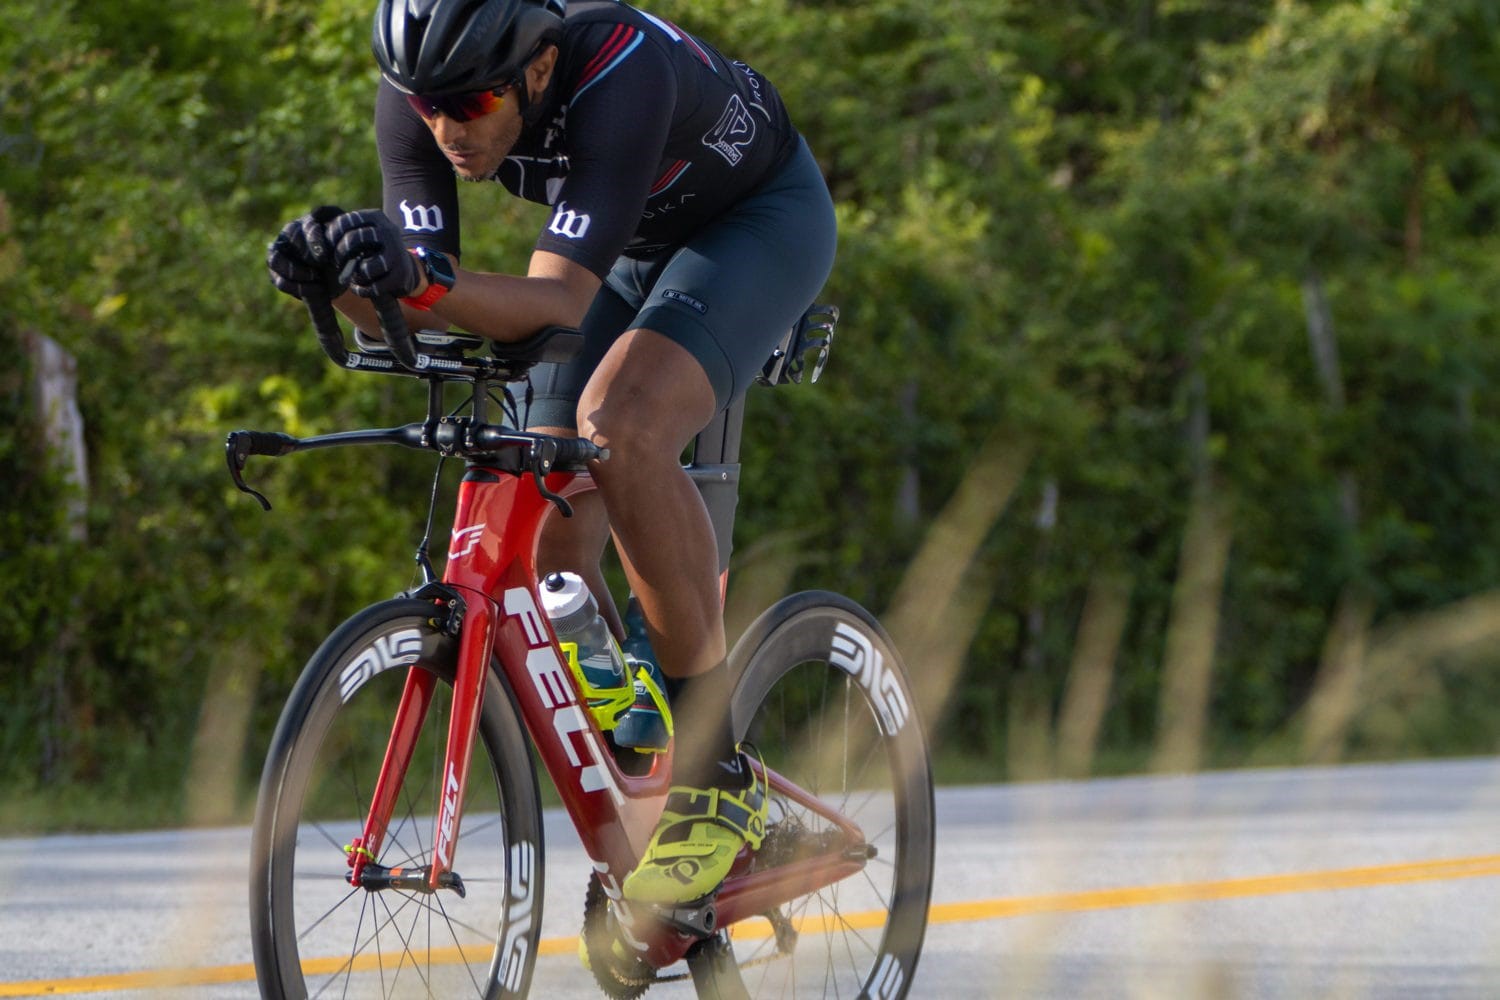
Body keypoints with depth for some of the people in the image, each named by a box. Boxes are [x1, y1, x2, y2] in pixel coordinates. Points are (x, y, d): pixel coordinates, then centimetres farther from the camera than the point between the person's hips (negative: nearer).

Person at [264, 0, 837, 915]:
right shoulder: (419, 101, -23)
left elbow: (559, 303, -45)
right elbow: (413, 310, -25)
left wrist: (424, 280, -62)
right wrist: (340, 278, -46)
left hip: (762, 216, -6)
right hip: (635, 247, 6)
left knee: (619, 424, -33)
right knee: (548, 549, -7)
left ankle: (720, 780, -24)